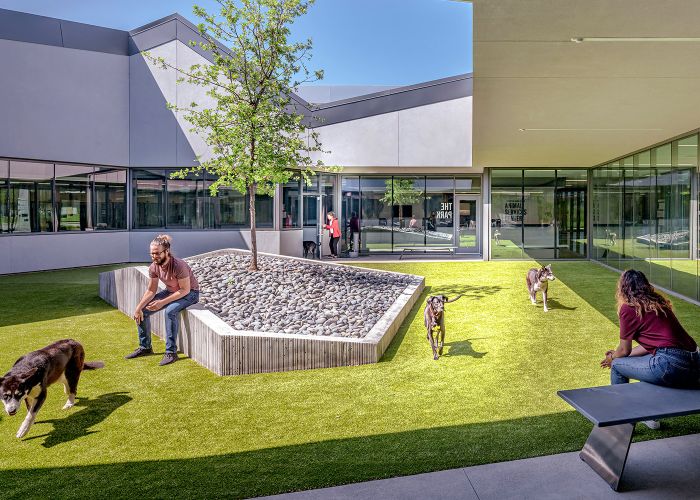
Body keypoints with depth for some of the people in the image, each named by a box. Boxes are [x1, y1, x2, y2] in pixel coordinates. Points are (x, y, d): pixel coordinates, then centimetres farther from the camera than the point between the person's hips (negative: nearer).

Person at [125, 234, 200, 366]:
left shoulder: (178, 265, -32)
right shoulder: (153, 267, -11)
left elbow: (185, 290, -27)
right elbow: (151, 290, 0)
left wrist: (162, 303, -30)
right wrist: (138, 308, -11)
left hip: (190, 293, -7)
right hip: (170, 291, 7)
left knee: (170, 311, -35)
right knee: (143, 311, -3)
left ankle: (171, 352, -24)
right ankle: (145, 347, 15)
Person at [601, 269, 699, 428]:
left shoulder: (628, 308, -2)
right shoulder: (658, 303, 19)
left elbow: (624, 350, 5)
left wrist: (612, 358, 27)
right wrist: (617, 355, 33)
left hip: (670, 365, -8)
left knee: (617, 366, 10)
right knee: (647, 358, 32)